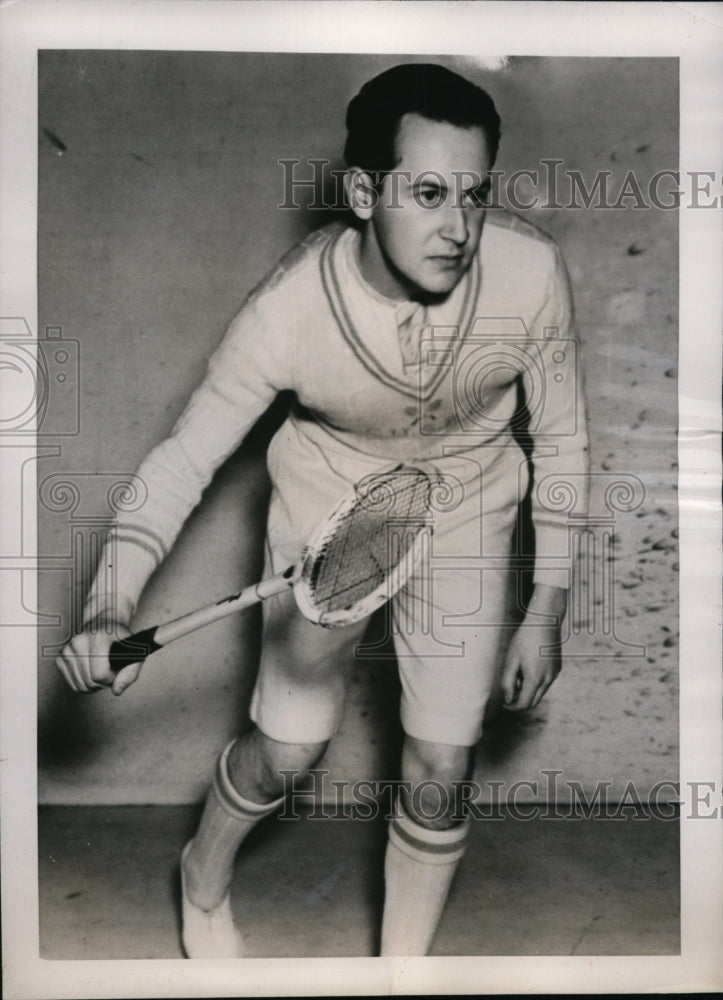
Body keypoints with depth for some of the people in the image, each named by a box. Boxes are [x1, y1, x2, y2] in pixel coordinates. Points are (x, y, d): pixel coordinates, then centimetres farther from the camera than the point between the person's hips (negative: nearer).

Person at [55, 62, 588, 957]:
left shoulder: (529, 273, -25)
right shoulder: (288, 310, -29)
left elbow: (560, 439, -10)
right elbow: (182, 458, -20)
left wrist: (546, 609, -9)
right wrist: (109, 608, -35)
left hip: (464, 515, 1)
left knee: (439, 770, 1)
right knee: (286, 748, 5)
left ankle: (402, 967, 31)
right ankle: (204, 878, 43)